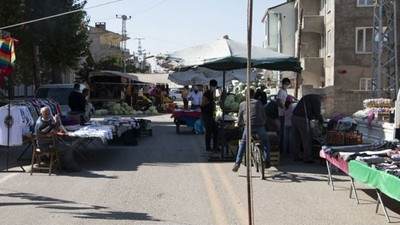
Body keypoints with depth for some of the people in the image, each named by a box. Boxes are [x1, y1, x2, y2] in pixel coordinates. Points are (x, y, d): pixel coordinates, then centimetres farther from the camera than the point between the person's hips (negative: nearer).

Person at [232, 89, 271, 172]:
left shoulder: (242, 104, 18)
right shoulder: (259, 102, 20)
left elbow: (239, 121, 21)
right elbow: (264, 117, 23)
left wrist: (240, 123, 43)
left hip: (249, 125, -1)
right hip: (260, 125, 1)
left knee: (243, 143, 17)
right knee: (266, 141, 25)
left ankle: (237, 163, 5)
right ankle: (267, 162, 20)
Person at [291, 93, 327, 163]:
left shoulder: (308, 97, 26)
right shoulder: (316, 101, -2)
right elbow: (317, 113, -4)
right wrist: (322, 121, 12)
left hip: (294, 117, 9)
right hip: (302, 119, -9)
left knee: (296, 138, 14)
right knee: (307, 139, -2)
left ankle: (297, 156, 22)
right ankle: (307, 157, -2)